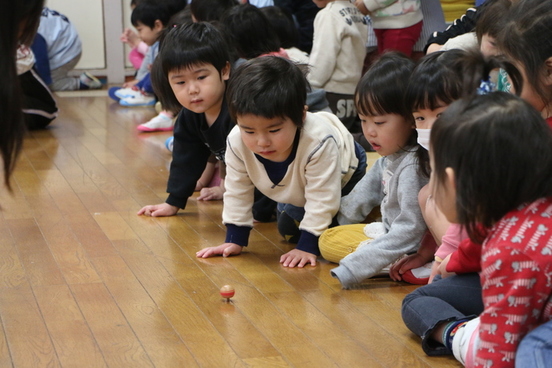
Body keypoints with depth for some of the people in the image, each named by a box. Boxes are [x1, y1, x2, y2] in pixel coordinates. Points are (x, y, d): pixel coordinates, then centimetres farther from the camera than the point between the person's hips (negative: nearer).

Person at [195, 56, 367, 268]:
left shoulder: (319, 142, -48)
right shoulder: (236, 143, -33)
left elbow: (322, 199, -38)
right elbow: (237, 193, -17)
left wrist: (307, 246, -36)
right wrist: (234, 240, -16)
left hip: (344, 177, -5)